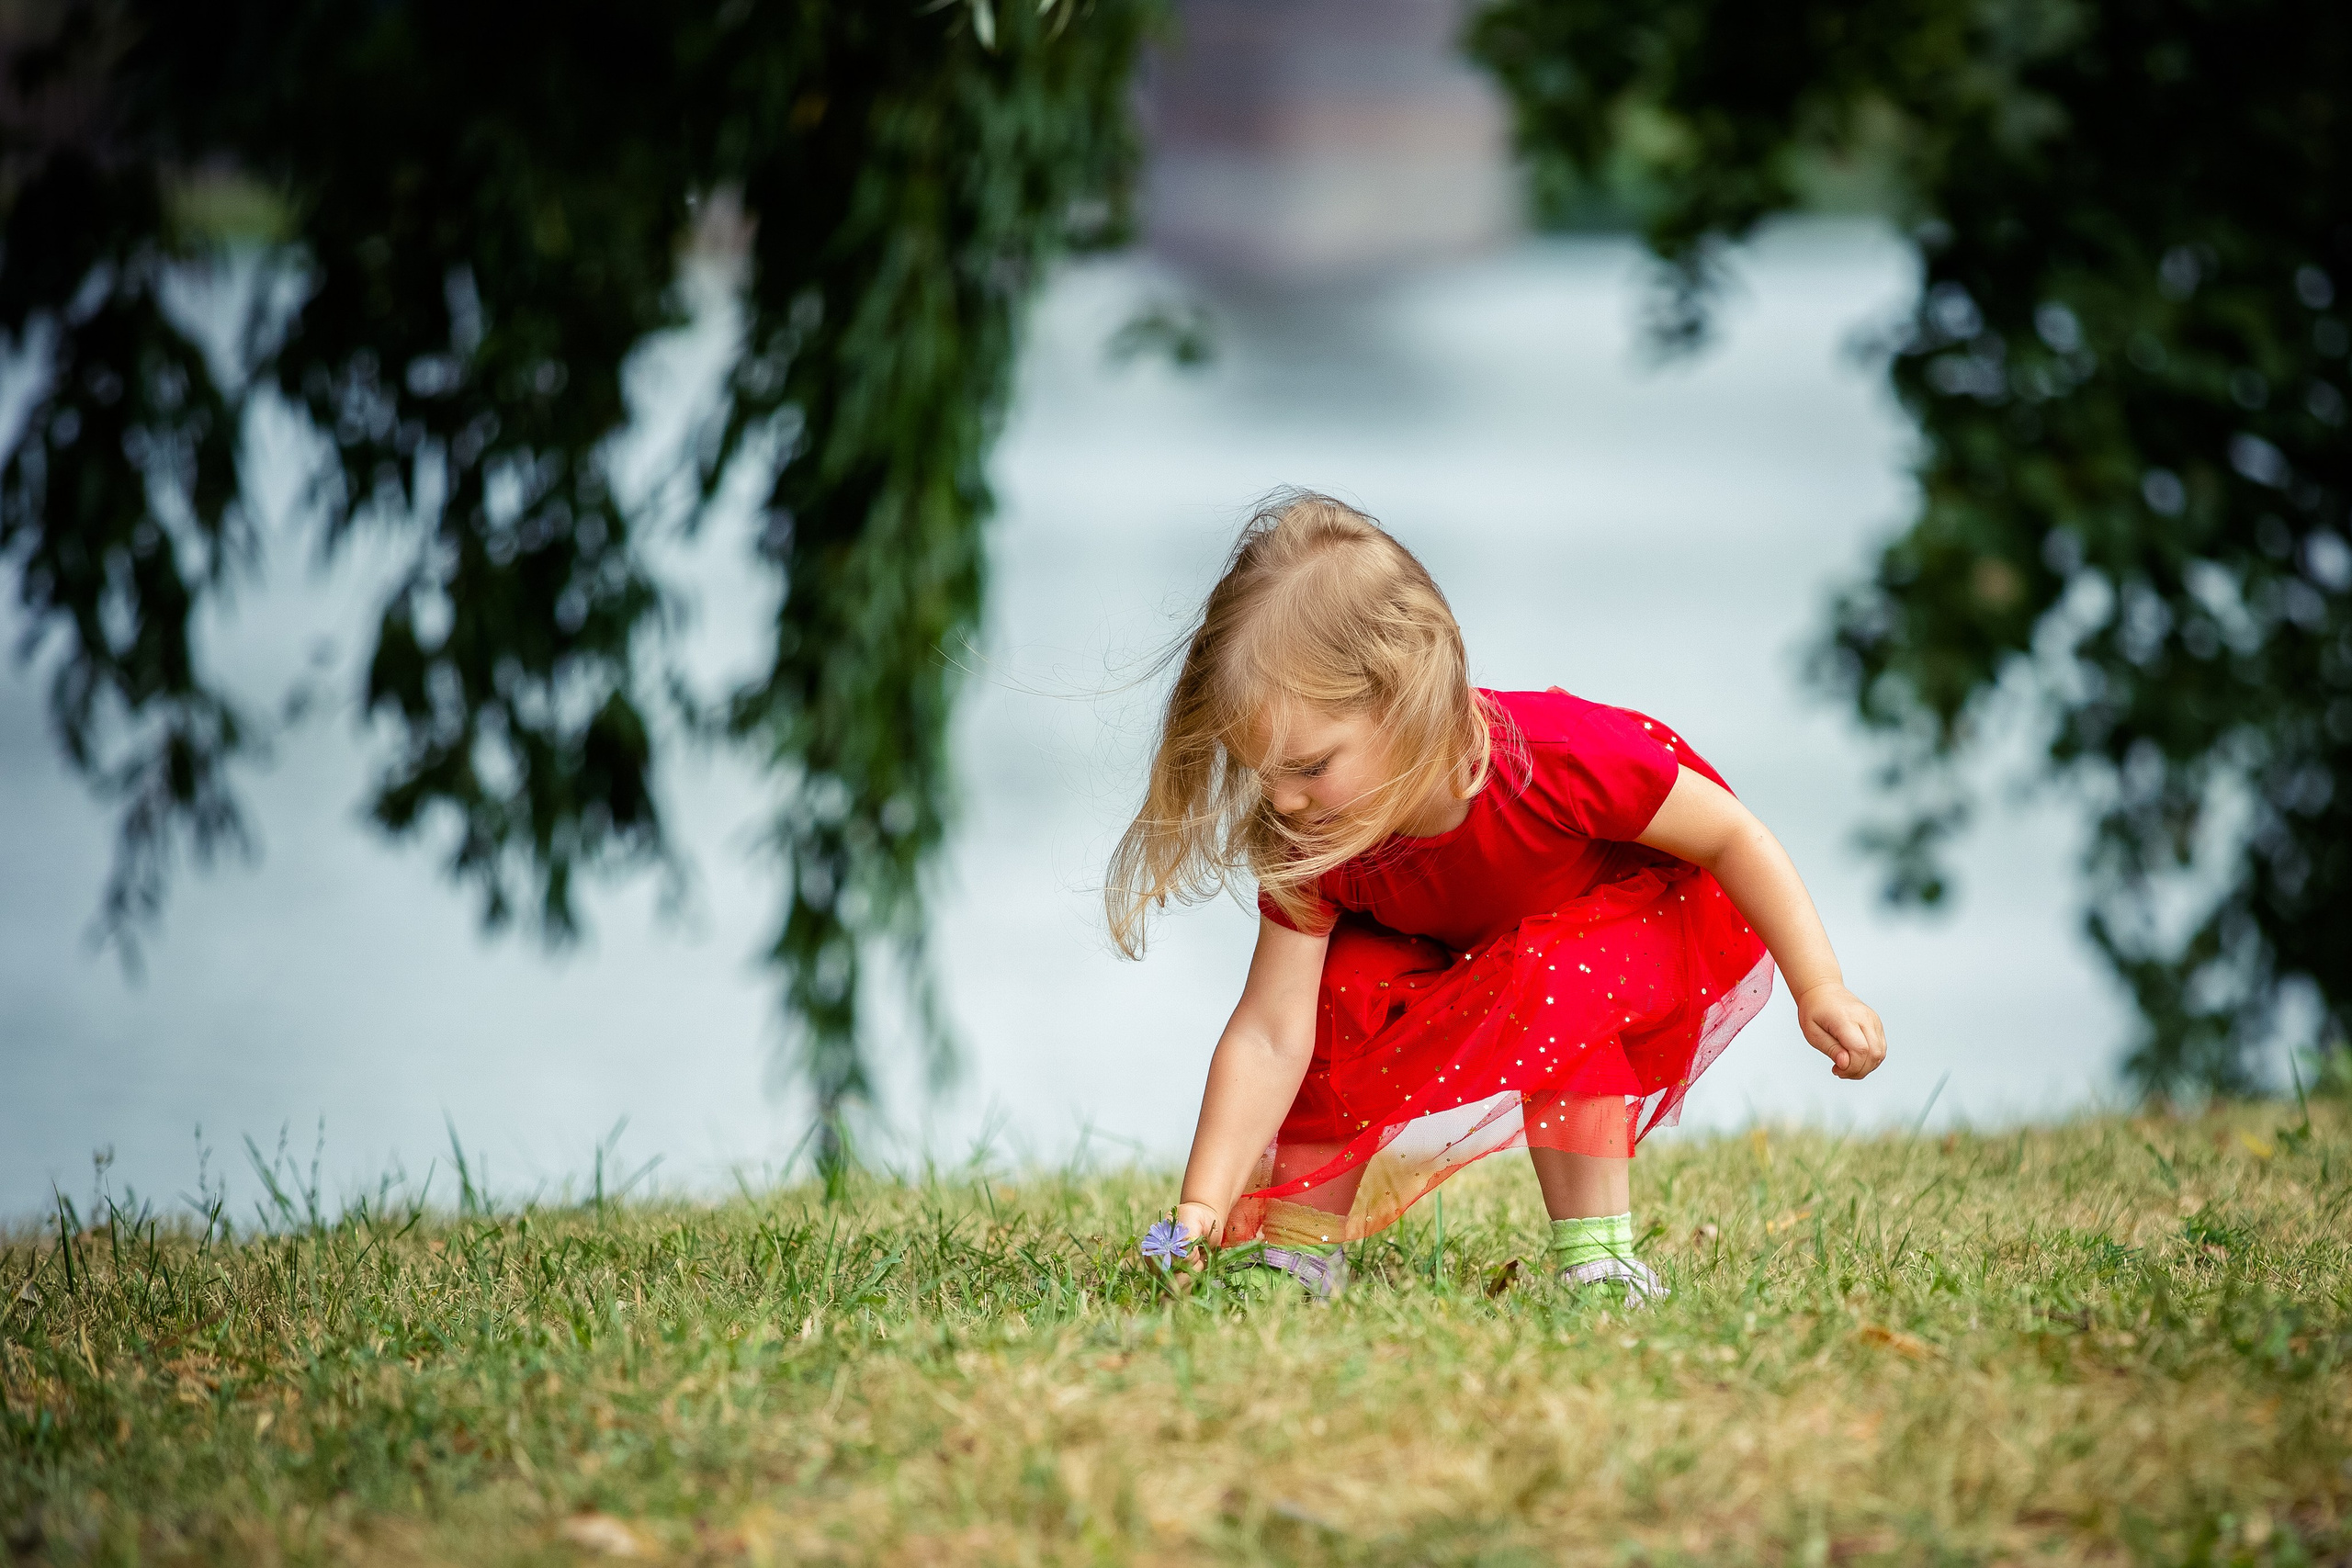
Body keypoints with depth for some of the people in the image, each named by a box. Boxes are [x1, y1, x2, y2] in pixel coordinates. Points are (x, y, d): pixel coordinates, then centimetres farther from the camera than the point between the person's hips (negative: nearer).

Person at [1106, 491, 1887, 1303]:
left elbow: (1734, 836, -26)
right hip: (1471, 959, 5)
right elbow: (1267, 1038, -27)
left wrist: (1820, 990, -28)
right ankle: (1297, 1252, -3)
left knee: (1549, 987, -35)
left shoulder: (1558, 756, -39)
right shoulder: (1313, 847, -27)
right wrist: (1203, 1206, -36)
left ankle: (1599, 1257, -26)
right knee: (1340, 988, -19)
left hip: (1653, 914, -4)